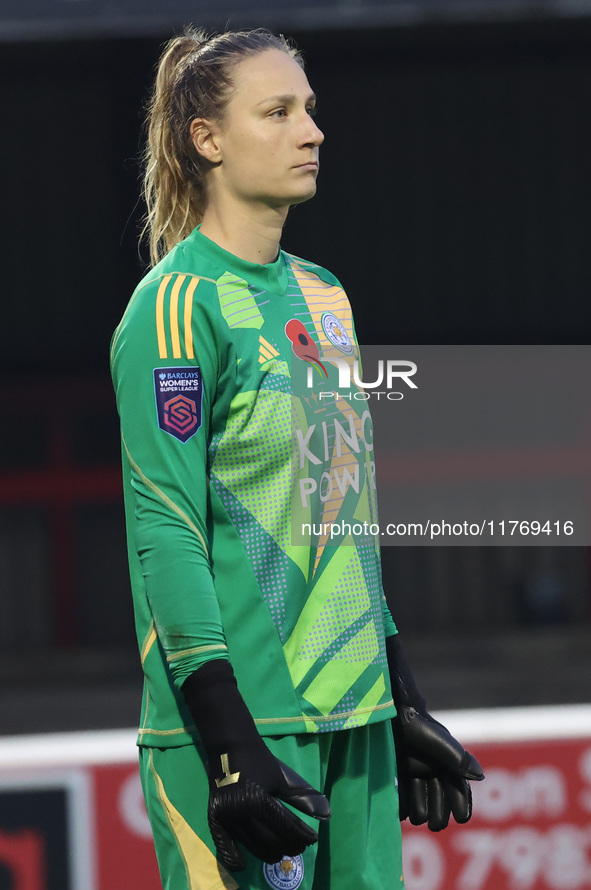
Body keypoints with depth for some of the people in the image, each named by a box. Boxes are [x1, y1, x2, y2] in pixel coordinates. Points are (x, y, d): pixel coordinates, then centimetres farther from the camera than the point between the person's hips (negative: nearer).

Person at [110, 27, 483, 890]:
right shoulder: (181, 303, -8)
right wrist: (229, 747, -20)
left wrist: (403, 703, 19)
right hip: (244, 722, -7)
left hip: (354, 720, 8)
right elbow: (166, 529, -14)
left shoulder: (323, 296, 16)